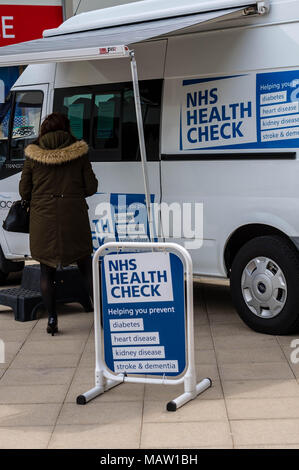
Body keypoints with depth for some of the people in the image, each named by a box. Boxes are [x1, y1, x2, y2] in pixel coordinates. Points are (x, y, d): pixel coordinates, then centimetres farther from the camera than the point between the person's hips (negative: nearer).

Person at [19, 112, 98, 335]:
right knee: (87, 268, 10)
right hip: (74, 218, 0)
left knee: (47, 271, 10)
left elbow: (24, 191, 3)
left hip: (43, 219, 1)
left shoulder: (33, 155, 2)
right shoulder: (79, 152, 0)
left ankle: (52, 319, 9)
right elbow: (91, 187, 1)